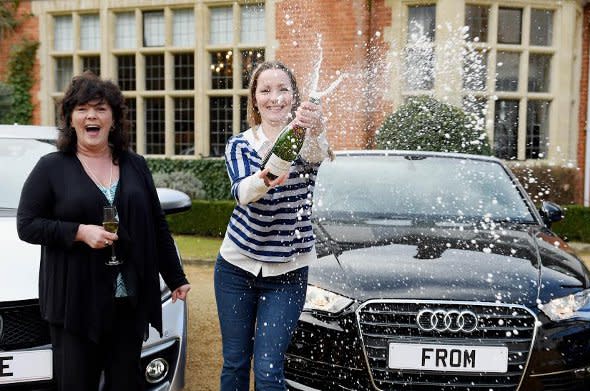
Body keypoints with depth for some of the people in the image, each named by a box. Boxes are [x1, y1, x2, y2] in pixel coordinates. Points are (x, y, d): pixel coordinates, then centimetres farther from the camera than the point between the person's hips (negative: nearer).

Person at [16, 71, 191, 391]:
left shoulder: (135, 165, 10)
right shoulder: (51, 167, 1)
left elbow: (157, 226, 14)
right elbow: (27, 225, -3)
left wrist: (175, 277, 14)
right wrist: (80, 232, -16)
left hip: (130, 300, 3)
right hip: (75, 301, -3)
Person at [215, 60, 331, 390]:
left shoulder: (303, 139, -5)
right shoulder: (239, 145, -1)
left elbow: (316, 154, -32)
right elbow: (243, 192, -22)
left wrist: (315, 131, -55)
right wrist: (265, 179, -45)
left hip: (288, 272, -2)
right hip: (237, 266, 2)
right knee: (234, 364, 12)